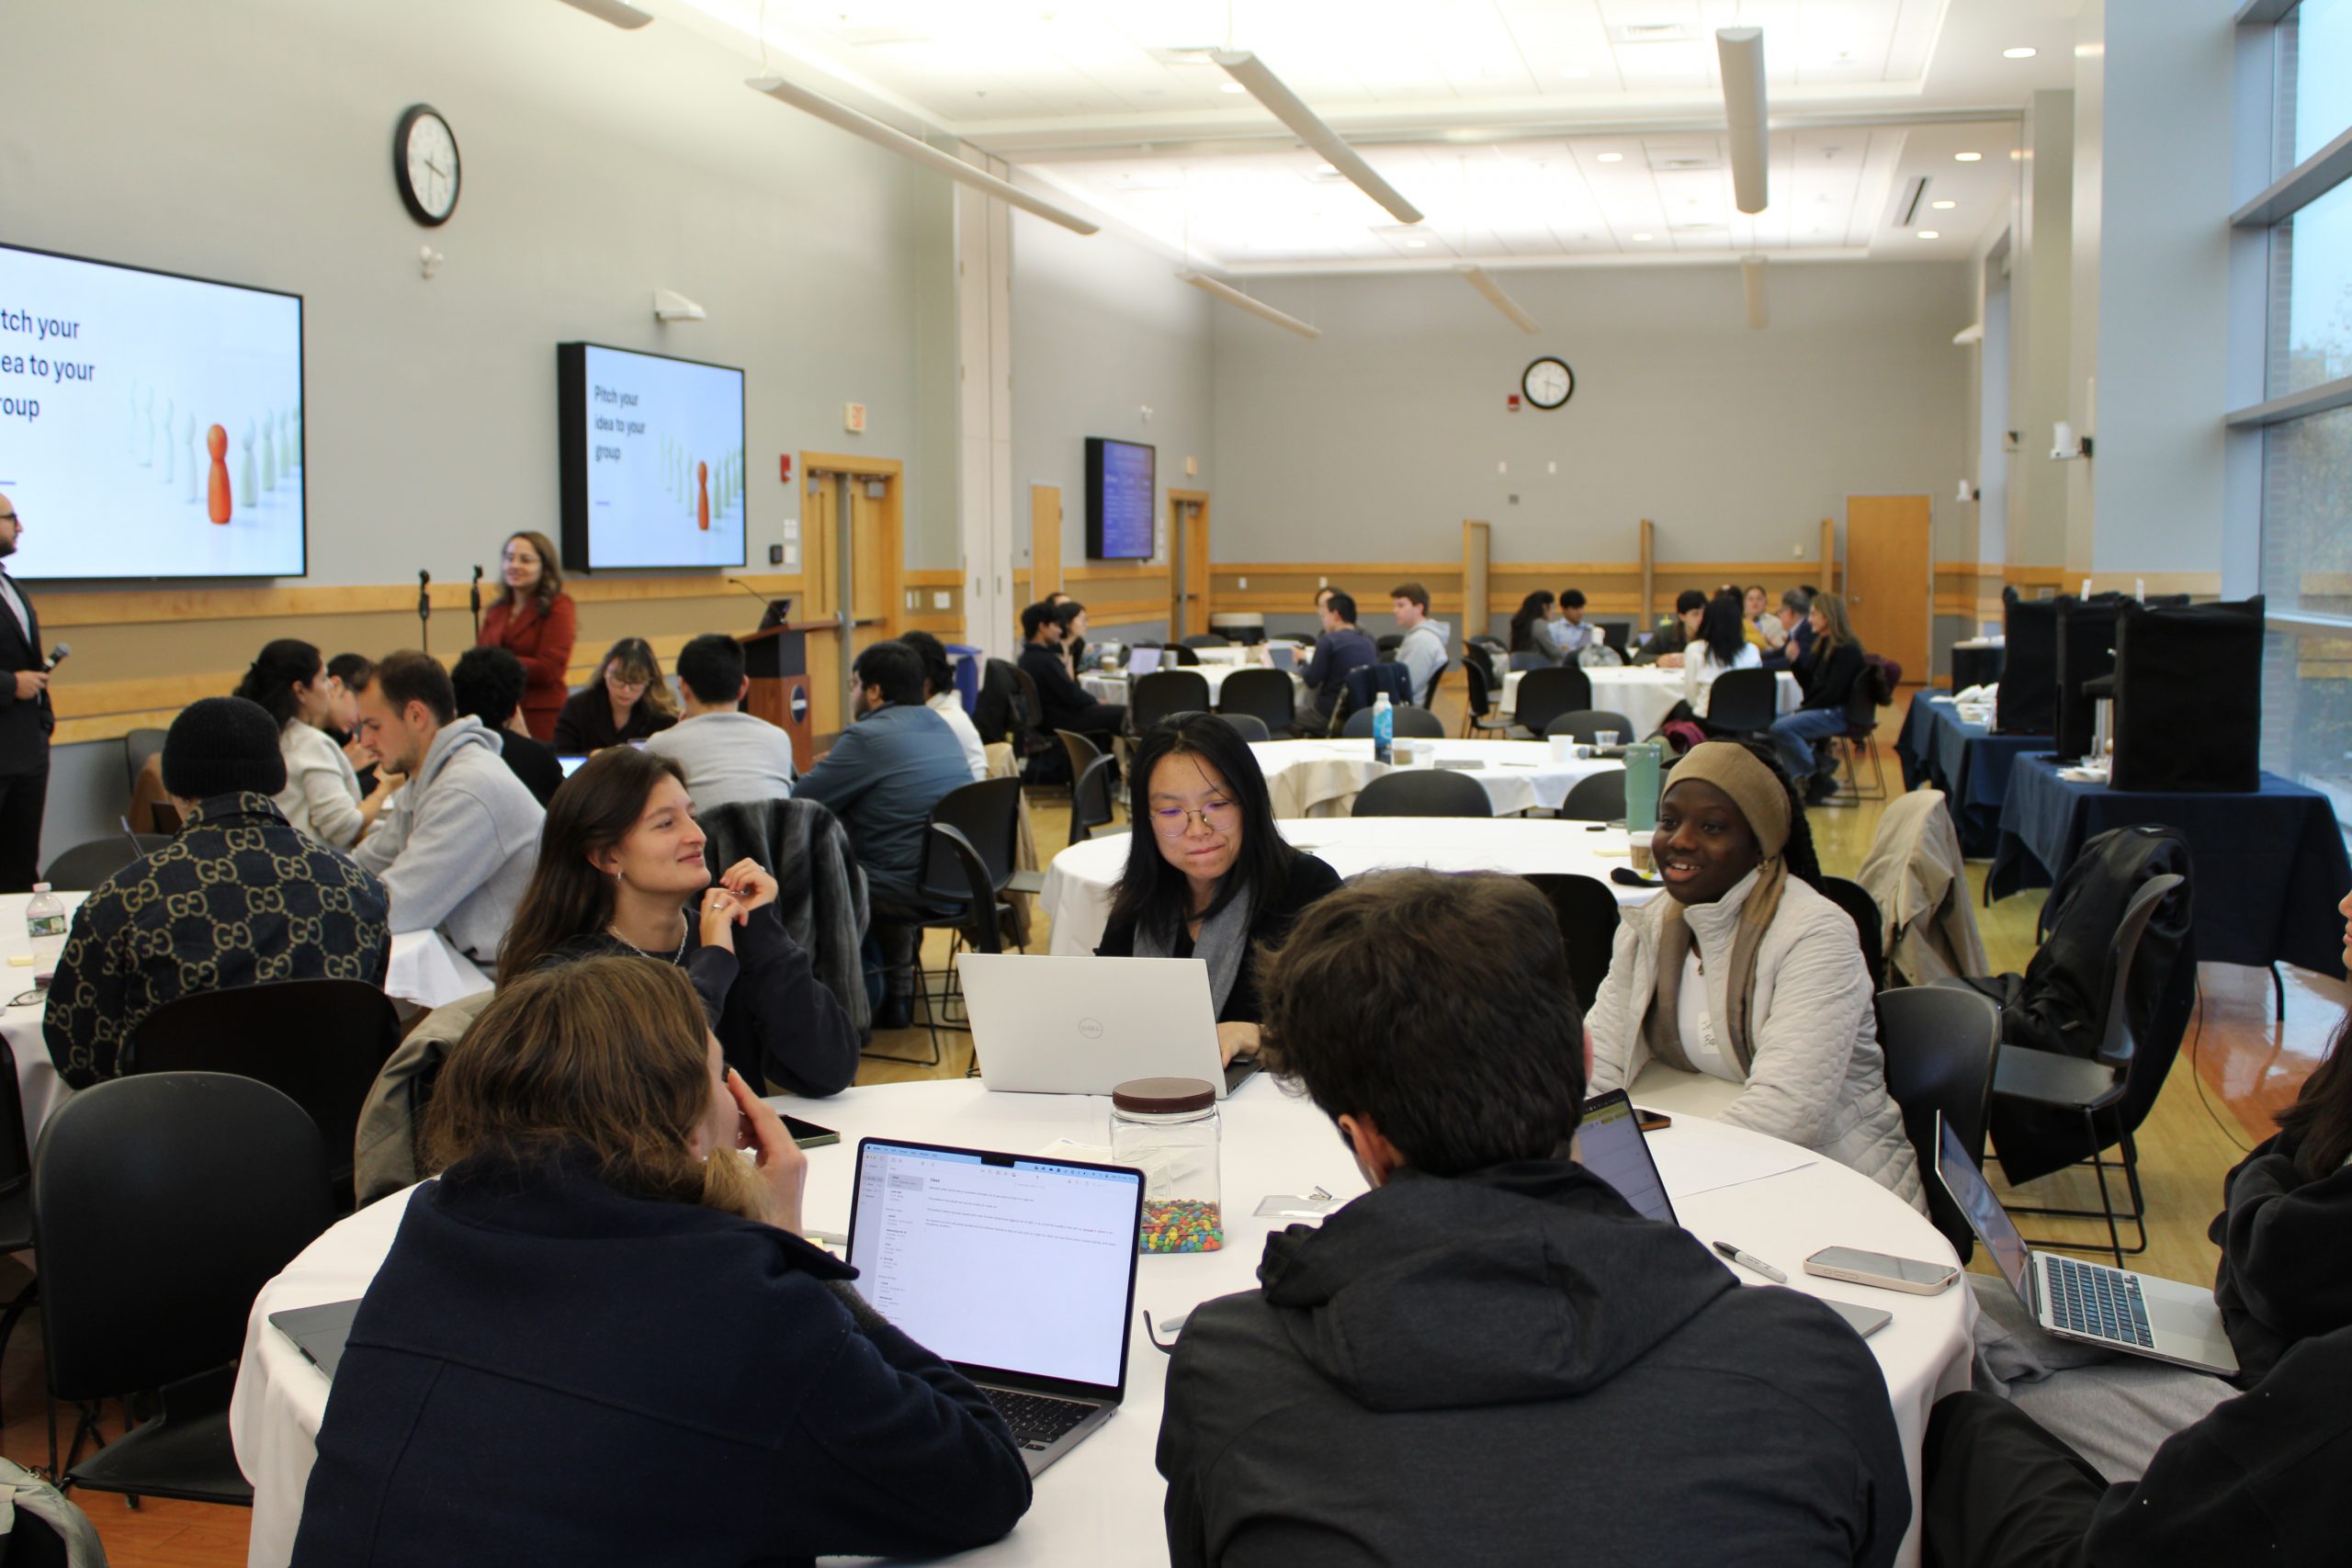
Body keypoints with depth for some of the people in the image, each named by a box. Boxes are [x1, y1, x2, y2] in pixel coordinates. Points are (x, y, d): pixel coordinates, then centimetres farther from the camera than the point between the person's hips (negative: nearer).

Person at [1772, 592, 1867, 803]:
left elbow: (1833, 692, -20)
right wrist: (1794, 660, -1)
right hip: (1819, 709, 9)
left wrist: (1803, 710, -16)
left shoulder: (1847, 649, -13)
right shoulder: (1822, 644, 14)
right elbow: (1808, 685, 12)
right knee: (1772, 721, -2)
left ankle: (1818, 777, -10)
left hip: (1838, 713, -9)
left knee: (1782, 728, -25)